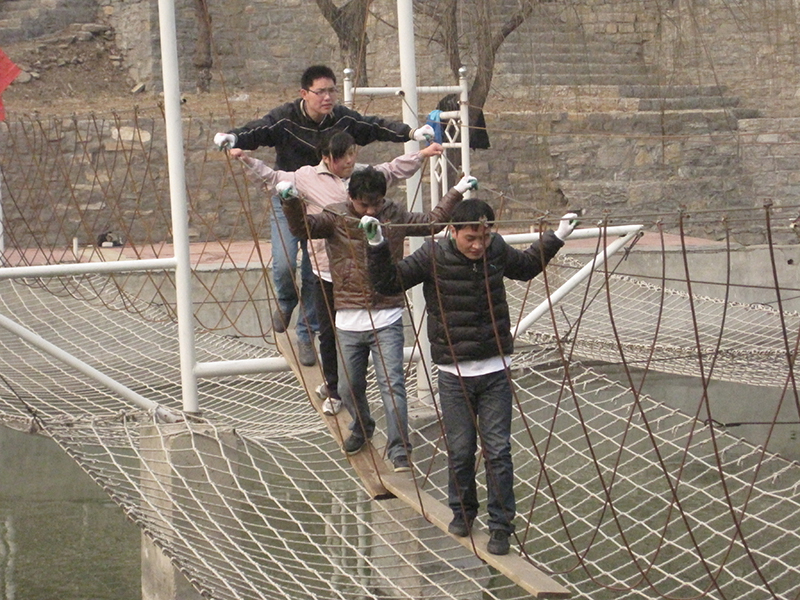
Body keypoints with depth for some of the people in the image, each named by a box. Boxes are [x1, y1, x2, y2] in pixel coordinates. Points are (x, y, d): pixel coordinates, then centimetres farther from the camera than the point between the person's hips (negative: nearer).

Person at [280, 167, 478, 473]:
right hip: (348, 321, 1)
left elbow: (432, 222, 19)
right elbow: (302, 227, -19)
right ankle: (361, 428, 41)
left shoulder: (395, 215, 4)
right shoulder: (335, 218, -3)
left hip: (386, 319, 0)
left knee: (392, 384, -10)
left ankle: (399, 452, -8)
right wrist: (291, 203, -37)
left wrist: (456, 193, 16)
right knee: (349, 387, 11)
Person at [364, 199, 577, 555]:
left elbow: (526, 267, 22)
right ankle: (462, 512, 30)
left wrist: (556, 238, 19)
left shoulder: (497, 250, -1)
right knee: (460, 449, 8)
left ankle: (501, 525, 9)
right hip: (454, 374, -2)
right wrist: (378, 248, -21)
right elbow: (388, 283, -7)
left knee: (498, 450, 1)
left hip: (495, 370, 2)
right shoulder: (433, 257, -11)